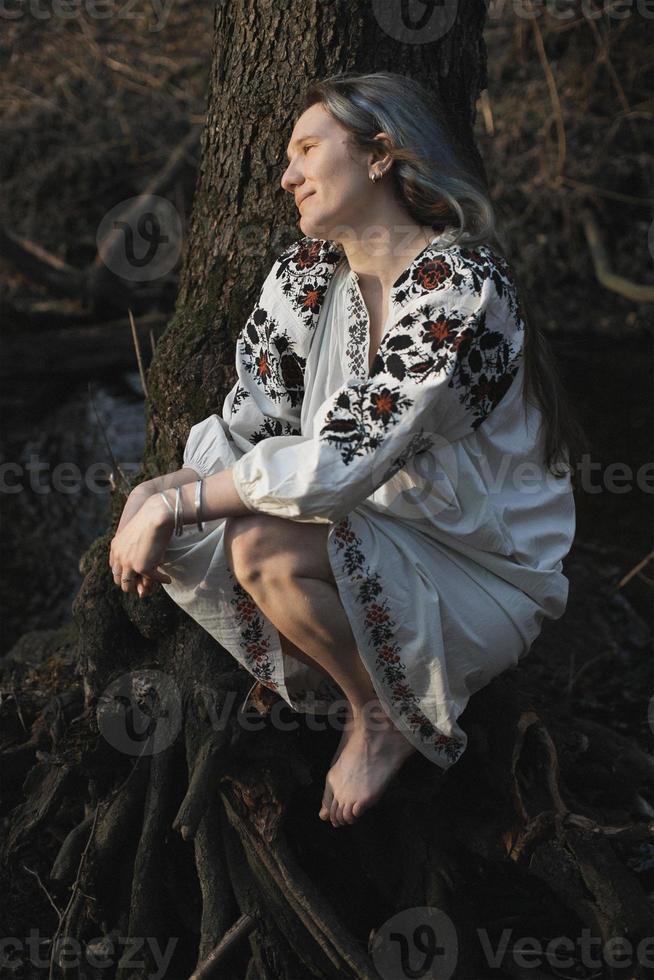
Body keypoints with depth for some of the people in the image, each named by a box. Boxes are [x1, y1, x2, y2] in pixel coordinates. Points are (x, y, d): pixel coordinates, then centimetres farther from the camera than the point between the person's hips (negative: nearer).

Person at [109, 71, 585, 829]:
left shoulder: (460, 289, -25)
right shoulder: (304, 275, -1)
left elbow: (343, 465, -30)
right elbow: (244, 425, 0)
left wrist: (175, 503, -25)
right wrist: (156, 501, -19)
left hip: (485, 578, -7)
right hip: (367, 536, 7)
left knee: (265, 552, -31)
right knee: (152, 507, -7)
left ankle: (382, 720, -3)